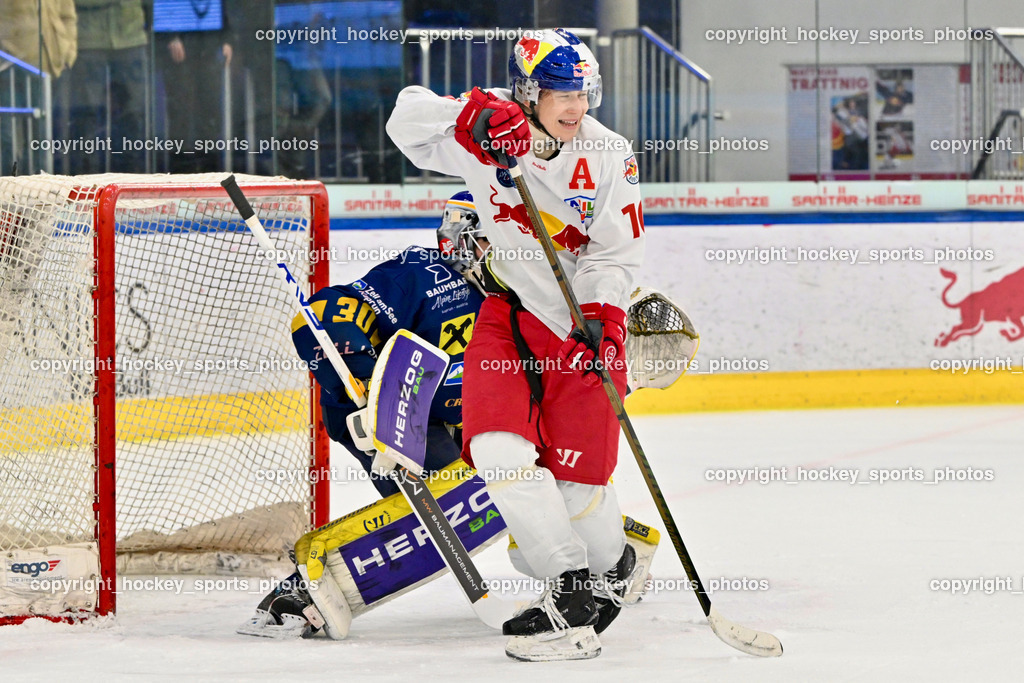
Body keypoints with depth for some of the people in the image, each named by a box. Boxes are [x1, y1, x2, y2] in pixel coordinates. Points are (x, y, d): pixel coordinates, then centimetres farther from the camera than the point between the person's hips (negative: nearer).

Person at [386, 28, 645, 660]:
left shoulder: (609, 156, -9)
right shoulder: (490, 135, -8)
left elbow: (617, 253, -7)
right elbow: (407, 120, -17)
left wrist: (596, 313, -22)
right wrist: (473, 115, -33)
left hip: (585, 315, -2)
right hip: (509, 310, 2)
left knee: (575, 477, -6)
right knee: (498, 449, -16)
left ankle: (610, 563, 27)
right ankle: (572, 589, -6)